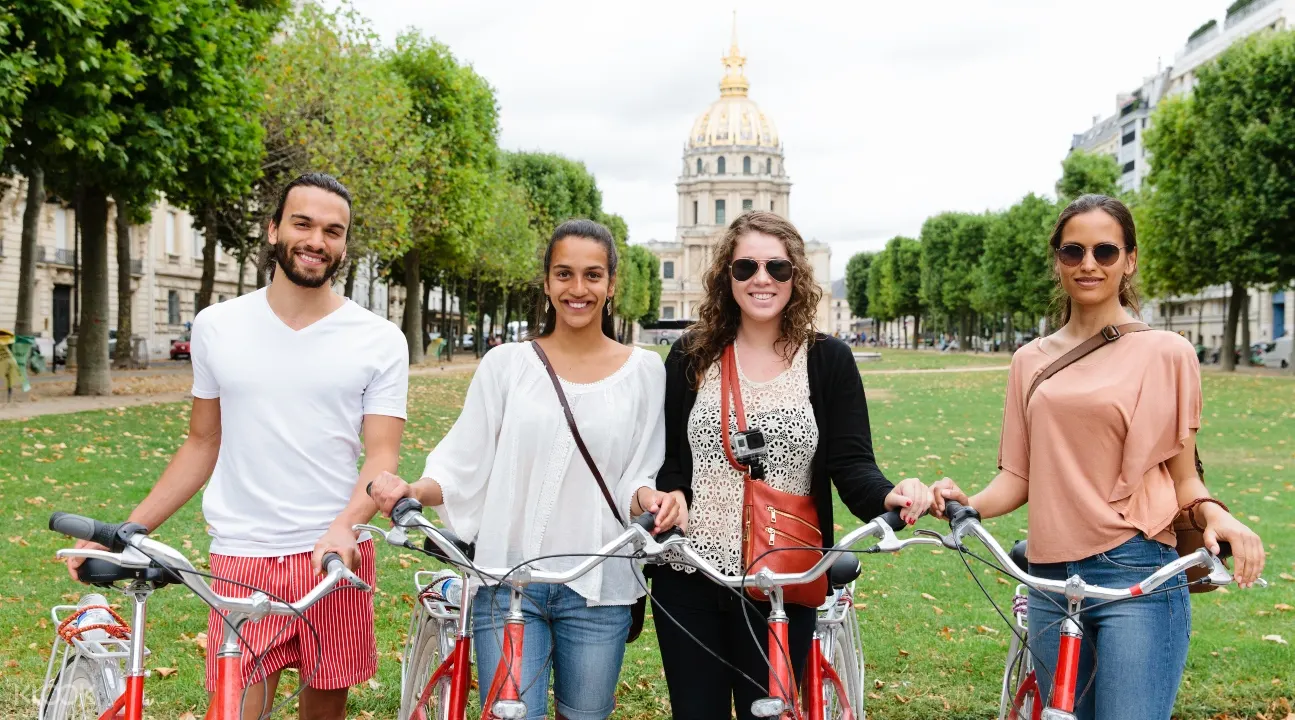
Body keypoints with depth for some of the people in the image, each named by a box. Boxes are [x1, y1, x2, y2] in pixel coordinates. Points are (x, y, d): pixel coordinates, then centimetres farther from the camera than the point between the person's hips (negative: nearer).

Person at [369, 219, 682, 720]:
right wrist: (414, 490, -16)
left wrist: (649, 498, -16)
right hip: (507, 581, -1)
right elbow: (464, 466, 2)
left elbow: (637, 478, 5)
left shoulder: (643, 371, 4)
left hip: (597, 587, 1)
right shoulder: (506, 364, 3)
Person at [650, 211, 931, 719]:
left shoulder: (828, 360, -2)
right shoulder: (691, 357, 3)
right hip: (689, 579, 2)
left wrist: (890, 496, -28)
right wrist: (671, 496, -17)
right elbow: (668, 458, 5)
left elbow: (851, 463, -7)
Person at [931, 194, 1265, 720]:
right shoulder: (1032, 361, 11)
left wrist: (1214, 515, -16)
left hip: (1137, 574, -4)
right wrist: (969, 503, -9)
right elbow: (1017, 476, 10)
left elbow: (1182, 476, 4)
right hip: (1050, 578, 4)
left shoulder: (1165, 352, 0)